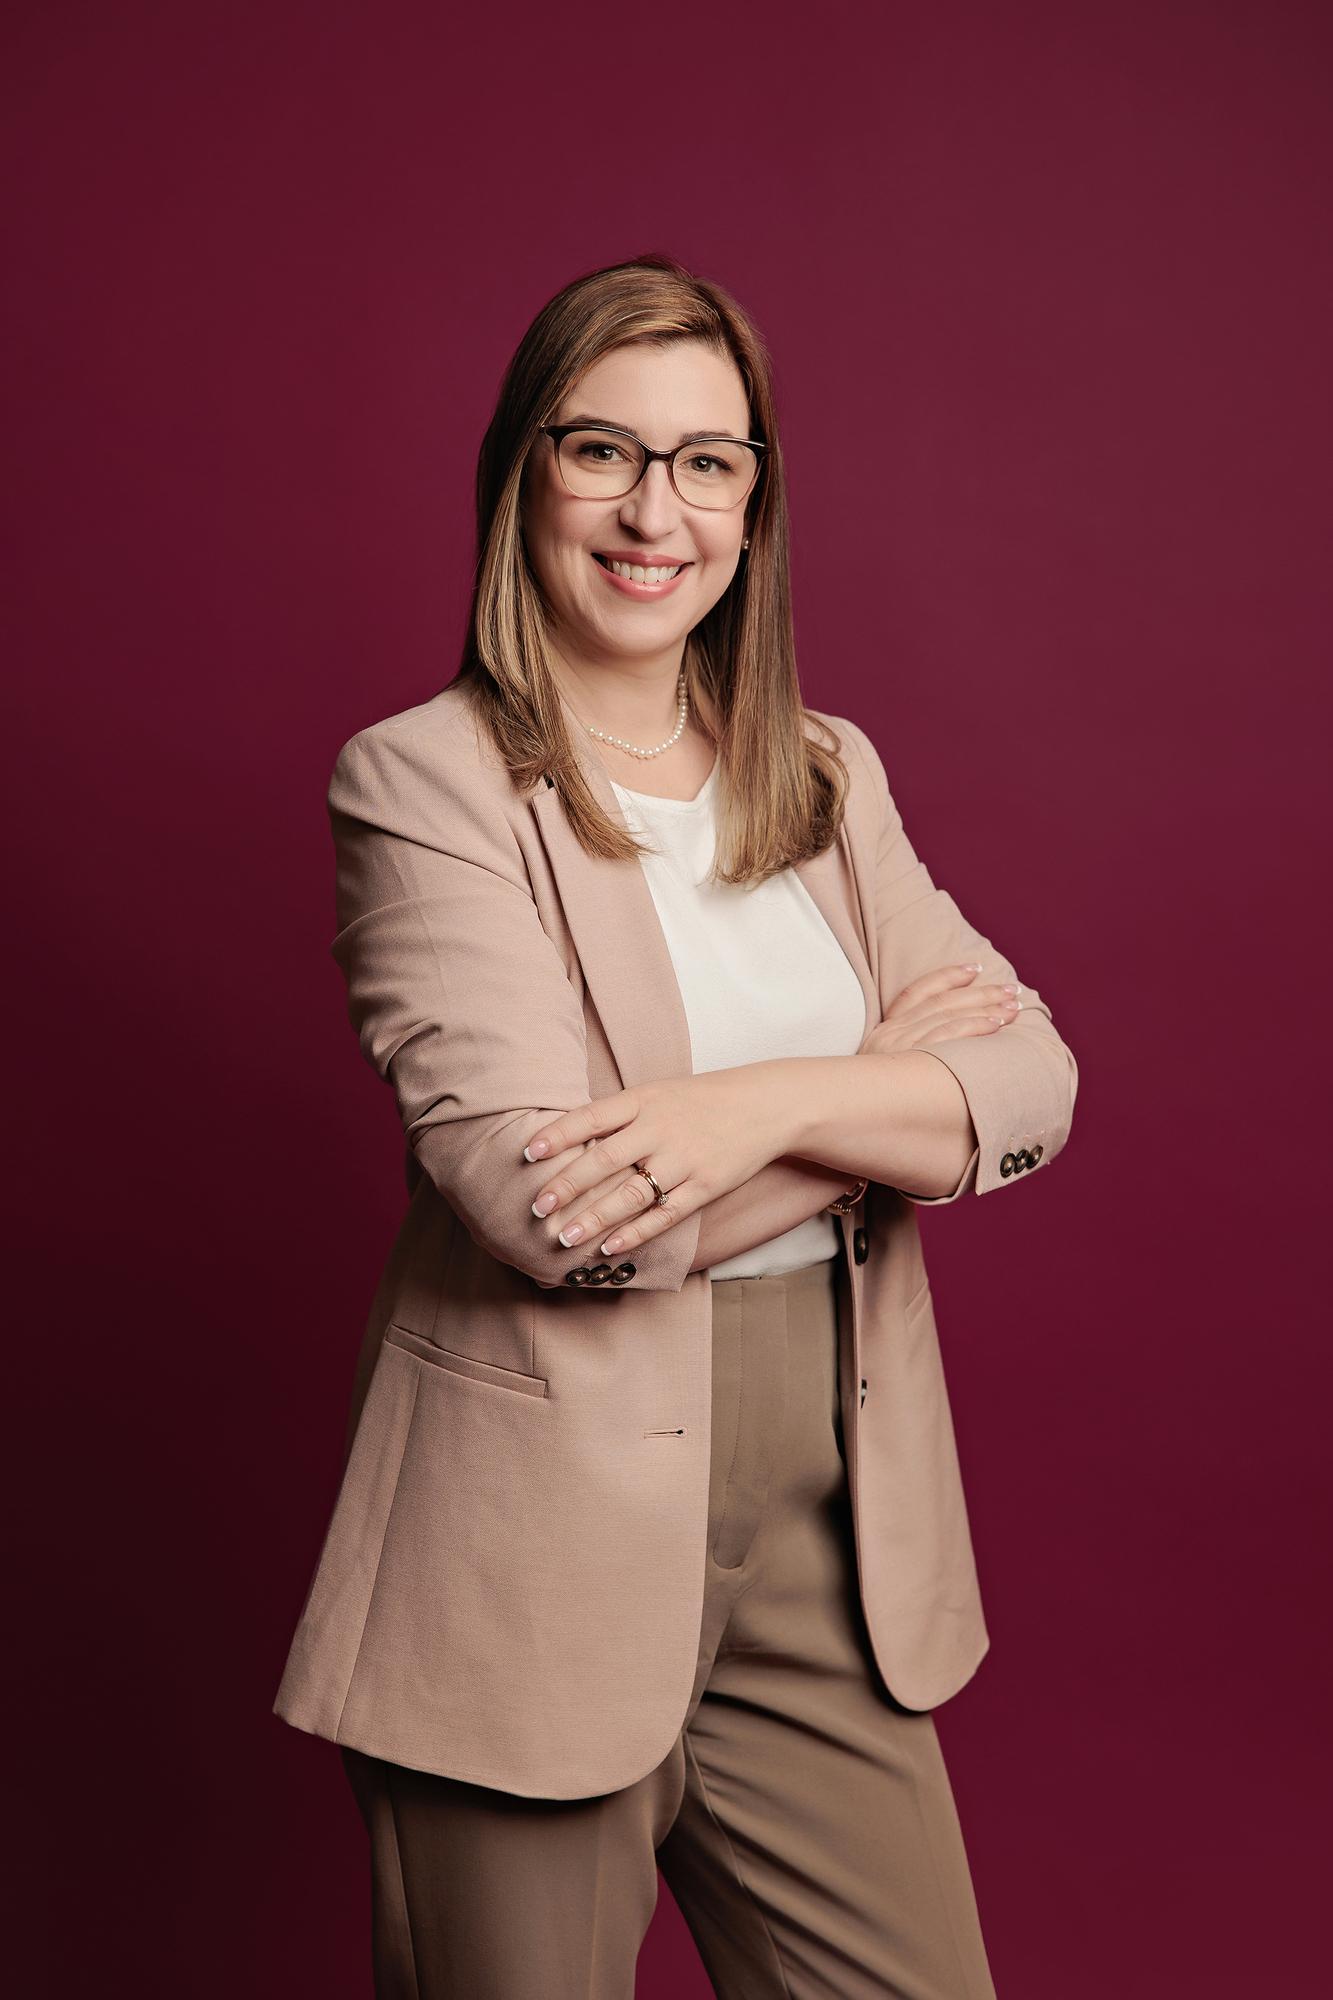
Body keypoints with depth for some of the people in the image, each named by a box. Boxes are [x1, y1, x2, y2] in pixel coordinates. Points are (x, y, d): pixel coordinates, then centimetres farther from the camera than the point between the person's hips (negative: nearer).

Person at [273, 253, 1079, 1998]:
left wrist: (770, 1103, -20)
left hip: (827, 1529, 5)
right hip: (547, 1547, -4)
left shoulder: (832, 777, 9)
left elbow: (1034, 1080, -2)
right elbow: (540, 1197, -19)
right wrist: (891, 1084, -11)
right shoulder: (422, 781, -8)